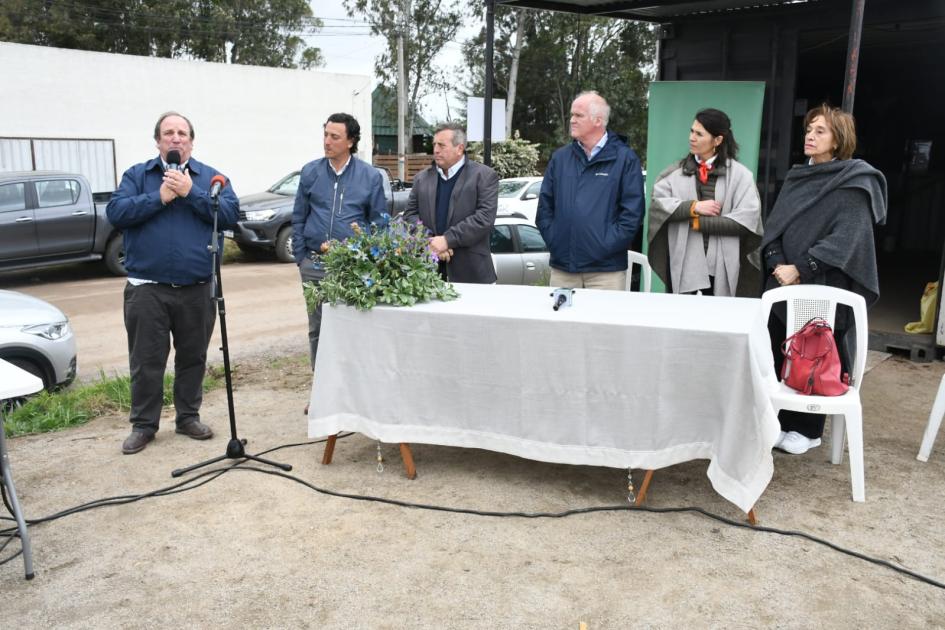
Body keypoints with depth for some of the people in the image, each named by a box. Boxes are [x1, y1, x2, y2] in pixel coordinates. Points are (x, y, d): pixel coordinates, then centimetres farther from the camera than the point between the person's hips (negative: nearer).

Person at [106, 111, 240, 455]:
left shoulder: (210, 177, 8)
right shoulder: (137, 174, 7)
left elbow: (231, 213, -7)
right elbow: (116, 211, -6)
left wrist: (191, 192, -14)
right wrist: (159, 197, -13)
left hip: (197, 288, 1)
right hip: (147, 287, -1)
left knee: (193, 357, 12)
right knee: (146, 360, 4)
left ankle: (188, 417, 26)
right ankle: (143, 424, 17)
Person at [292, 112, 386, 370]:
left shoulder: (371, 176, -1)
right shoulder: (310, 172, 4)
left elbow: (379, 222, 4)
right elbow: (298, 219, 9)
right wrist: (300, 257, 3)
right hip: (314, 264, 2)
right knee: (317, 329, 10)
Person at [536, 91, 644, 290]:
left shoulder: (625, 159, -1)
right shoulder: (560, 157, 12)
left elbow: (633, 211, -6)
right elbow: (545, 205, 12)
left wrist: (607, 245, -12)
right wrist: (553, 240, 1)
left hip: (606, 269, -4)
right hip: (562, 267, 4)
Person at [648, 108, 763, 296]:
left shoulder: (739, 174, 4)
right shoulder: (676, 171, 9)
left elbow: (747, 219, -7)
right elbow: (657, 203, -4)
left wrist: (699, 222, -7)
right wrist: (694, 207, -12)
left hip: (722, 268, -1)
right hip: (683, 266, 1)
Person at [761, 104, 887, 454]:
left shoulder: (855, 185, -6)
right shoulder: (797, 178, 13)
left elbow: (844, 240, -15)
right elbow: (773, 226, 8)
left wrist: (801, 269, -19)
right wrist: (776, 264, -8)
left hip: (825, 287, -5)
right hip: (784, 283, 6)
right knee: (779, 355, 5)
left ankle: (808, 430, 16)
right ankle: (780, 421, 19)